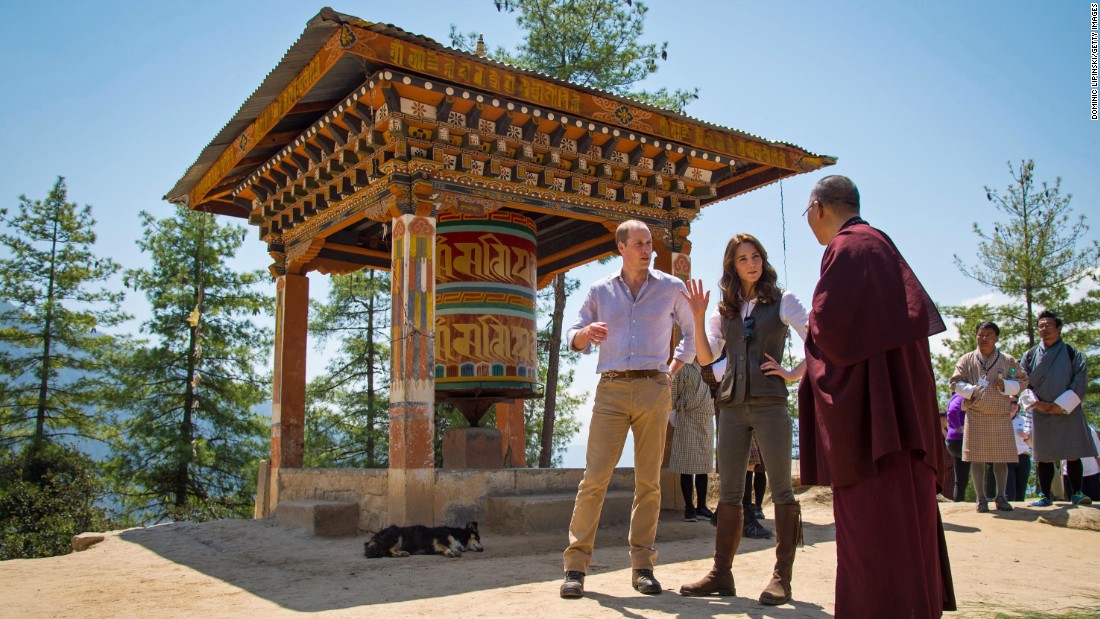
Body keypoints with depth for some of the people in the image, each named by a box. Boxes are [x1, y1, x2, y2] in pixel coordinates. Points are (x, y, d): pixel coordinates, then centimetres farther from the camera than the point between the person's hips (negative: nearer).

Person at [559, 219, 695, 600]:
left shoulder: (671, 288, 10)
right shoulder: (600, 291, 11)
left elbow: (693, 333, 22)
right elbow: (574, 340, 11)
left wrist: (672, 370, 10)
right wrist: (586, 333, -12)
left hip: (653, 390, 0)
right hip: (611, 390, 0)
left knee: (648, 481, 2)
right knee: (595, 477, -7)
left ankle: (642, 566, 10)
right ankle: (576, 565, -1)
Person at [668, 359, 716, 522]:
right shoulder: (682, 368, -5)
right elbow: (673, 395, -6)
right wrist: (674, 420, -6)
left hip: (707, 421, 7)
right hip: (687, 420, -6)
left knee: (703, 466, 8)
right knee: (687, 466, -2)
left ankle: (701, 506, 13)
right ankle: (689, 507, 3)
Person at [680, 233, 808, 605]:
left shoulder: (782, 301, 5)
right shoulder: (724, 310, 14)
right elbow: (705, 356, 5)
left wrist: (794, 374, -5)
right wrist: (698, 317, -4)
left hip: (770, 403, -4)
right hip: (732, 405, 4)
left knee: (781, 489, -2)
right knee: (729, 492, 5)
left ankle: (782, 577, 4)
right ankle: (721, 574, 10)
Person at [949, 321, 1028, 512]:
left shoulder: (1007, 360, 10)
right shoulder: (967, 360, 7)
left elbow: (1022, 380, 10)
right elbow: (955, 383, 5)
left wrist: (1006, 385, -8)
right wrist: (972, 390, -13)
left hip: (1001, 415, 1)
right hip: (976, 415, -1)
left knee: (1001, 458, 4)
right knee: (977, 458, -1)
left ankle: (1001, 497, 16)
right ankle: (981, 498, 7)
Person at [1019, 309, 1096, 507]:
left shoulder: (1071, 353, 3)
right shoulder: (1030, 355, 8)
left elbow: (1081, 381, -4)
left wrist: (1062, 405, -12)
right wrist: (1036, 403, -10)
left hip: (1068, 412, -1)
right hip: (1041, 414, 1)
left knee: (1073, 454, -1)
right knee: (1044, 457, 3)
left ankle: (1076, 493, 9)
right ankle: (1046, 495, 9)